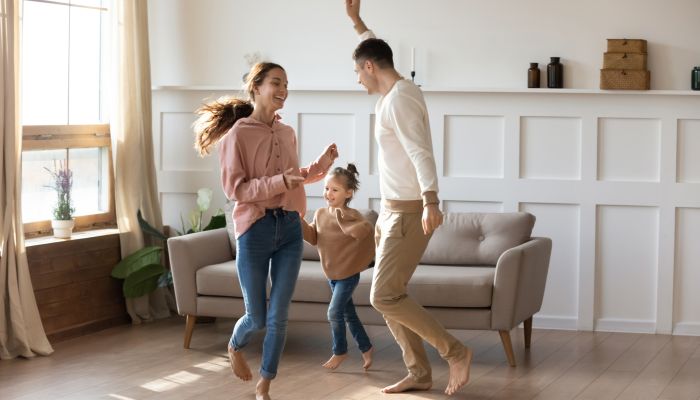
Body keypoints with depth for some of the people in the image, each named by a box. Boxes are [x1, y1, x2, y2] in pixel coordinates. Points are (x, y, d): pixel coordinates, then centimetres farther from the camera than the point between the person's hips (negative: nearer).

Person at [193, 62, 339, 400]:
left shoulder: (288, 134, 11)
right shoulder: (238, 134, -7)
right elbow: (235, 189, -12)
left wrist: (322, 164, 10)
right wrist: (279, 182, -23)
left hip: (290, 230, 4)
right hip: (254, 230, -4)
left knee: (278, 317, 0)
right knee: (257, 318, 7)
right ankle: (235, 348, 41)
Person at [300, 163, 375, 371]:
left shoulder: (351, 215, -17)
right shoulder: (320, 214, 3)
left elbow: (364, 231, -34)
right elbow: (313, 238, 2)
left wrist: (343, 219, -44)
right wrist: (299, 222, -12)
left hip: (348, 274, -7)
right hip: (332, 274, 7)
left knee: (334, 312, -8)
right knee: (348, 313, 14)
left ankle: (340, 351, 10)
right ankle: (366, 347, 29)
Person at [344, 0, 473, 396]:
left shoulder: (399, 99, -19)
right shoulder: (397, 90, 12)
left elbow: (421, 152, -32)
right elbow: (377, 51, 36)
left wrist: (430, 201, -45)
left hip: (409, 212, -10)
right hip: (393, 210, 10)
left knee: (385, 297, -14)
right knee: (390, 294, 10)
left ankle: (456, 352, -7)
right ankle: (419, 373, 14)